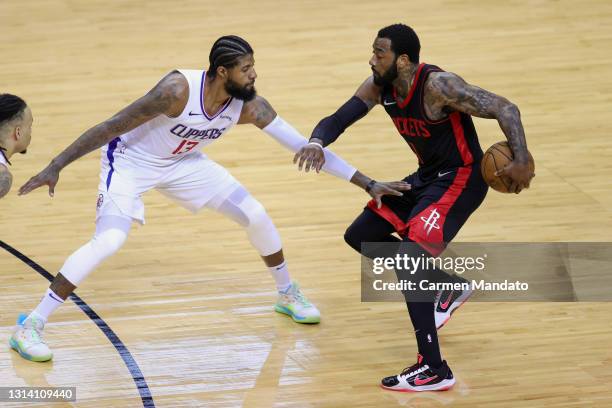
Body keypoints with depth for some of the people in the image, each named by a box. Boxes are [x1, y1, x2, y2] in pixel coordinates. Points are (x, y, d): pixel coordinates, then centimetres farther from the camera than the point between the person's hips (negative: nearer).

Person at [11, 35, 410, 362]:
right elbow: (111, 126, -29)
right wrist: (56, 166, -28)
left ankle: (288, 294, 30)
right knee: (109, 241, -27)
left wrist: (367, 183, -16)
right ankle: (30, 327, -19)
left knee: (255, 215, 3)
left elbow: (303, 145, -14)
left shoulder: (250, 106, -19)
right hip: (130, 160, -6)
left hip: (181, 162, 6)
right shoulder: (178, 89, -36)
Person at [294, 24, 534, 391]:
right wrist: (317, 142, -27)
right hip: (427, 176, 9)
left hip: (461, 179, -9)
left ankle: (435, 371, -21)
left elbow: (506, 109, -27)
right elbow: (337, 120, -3)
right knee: (360, 236, 14)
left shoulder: (438, 86, -28)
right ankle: (450, 289, 28)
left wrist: (522, 161, -39)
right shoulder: (379, 87, -6)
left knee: (409, 257, -24)